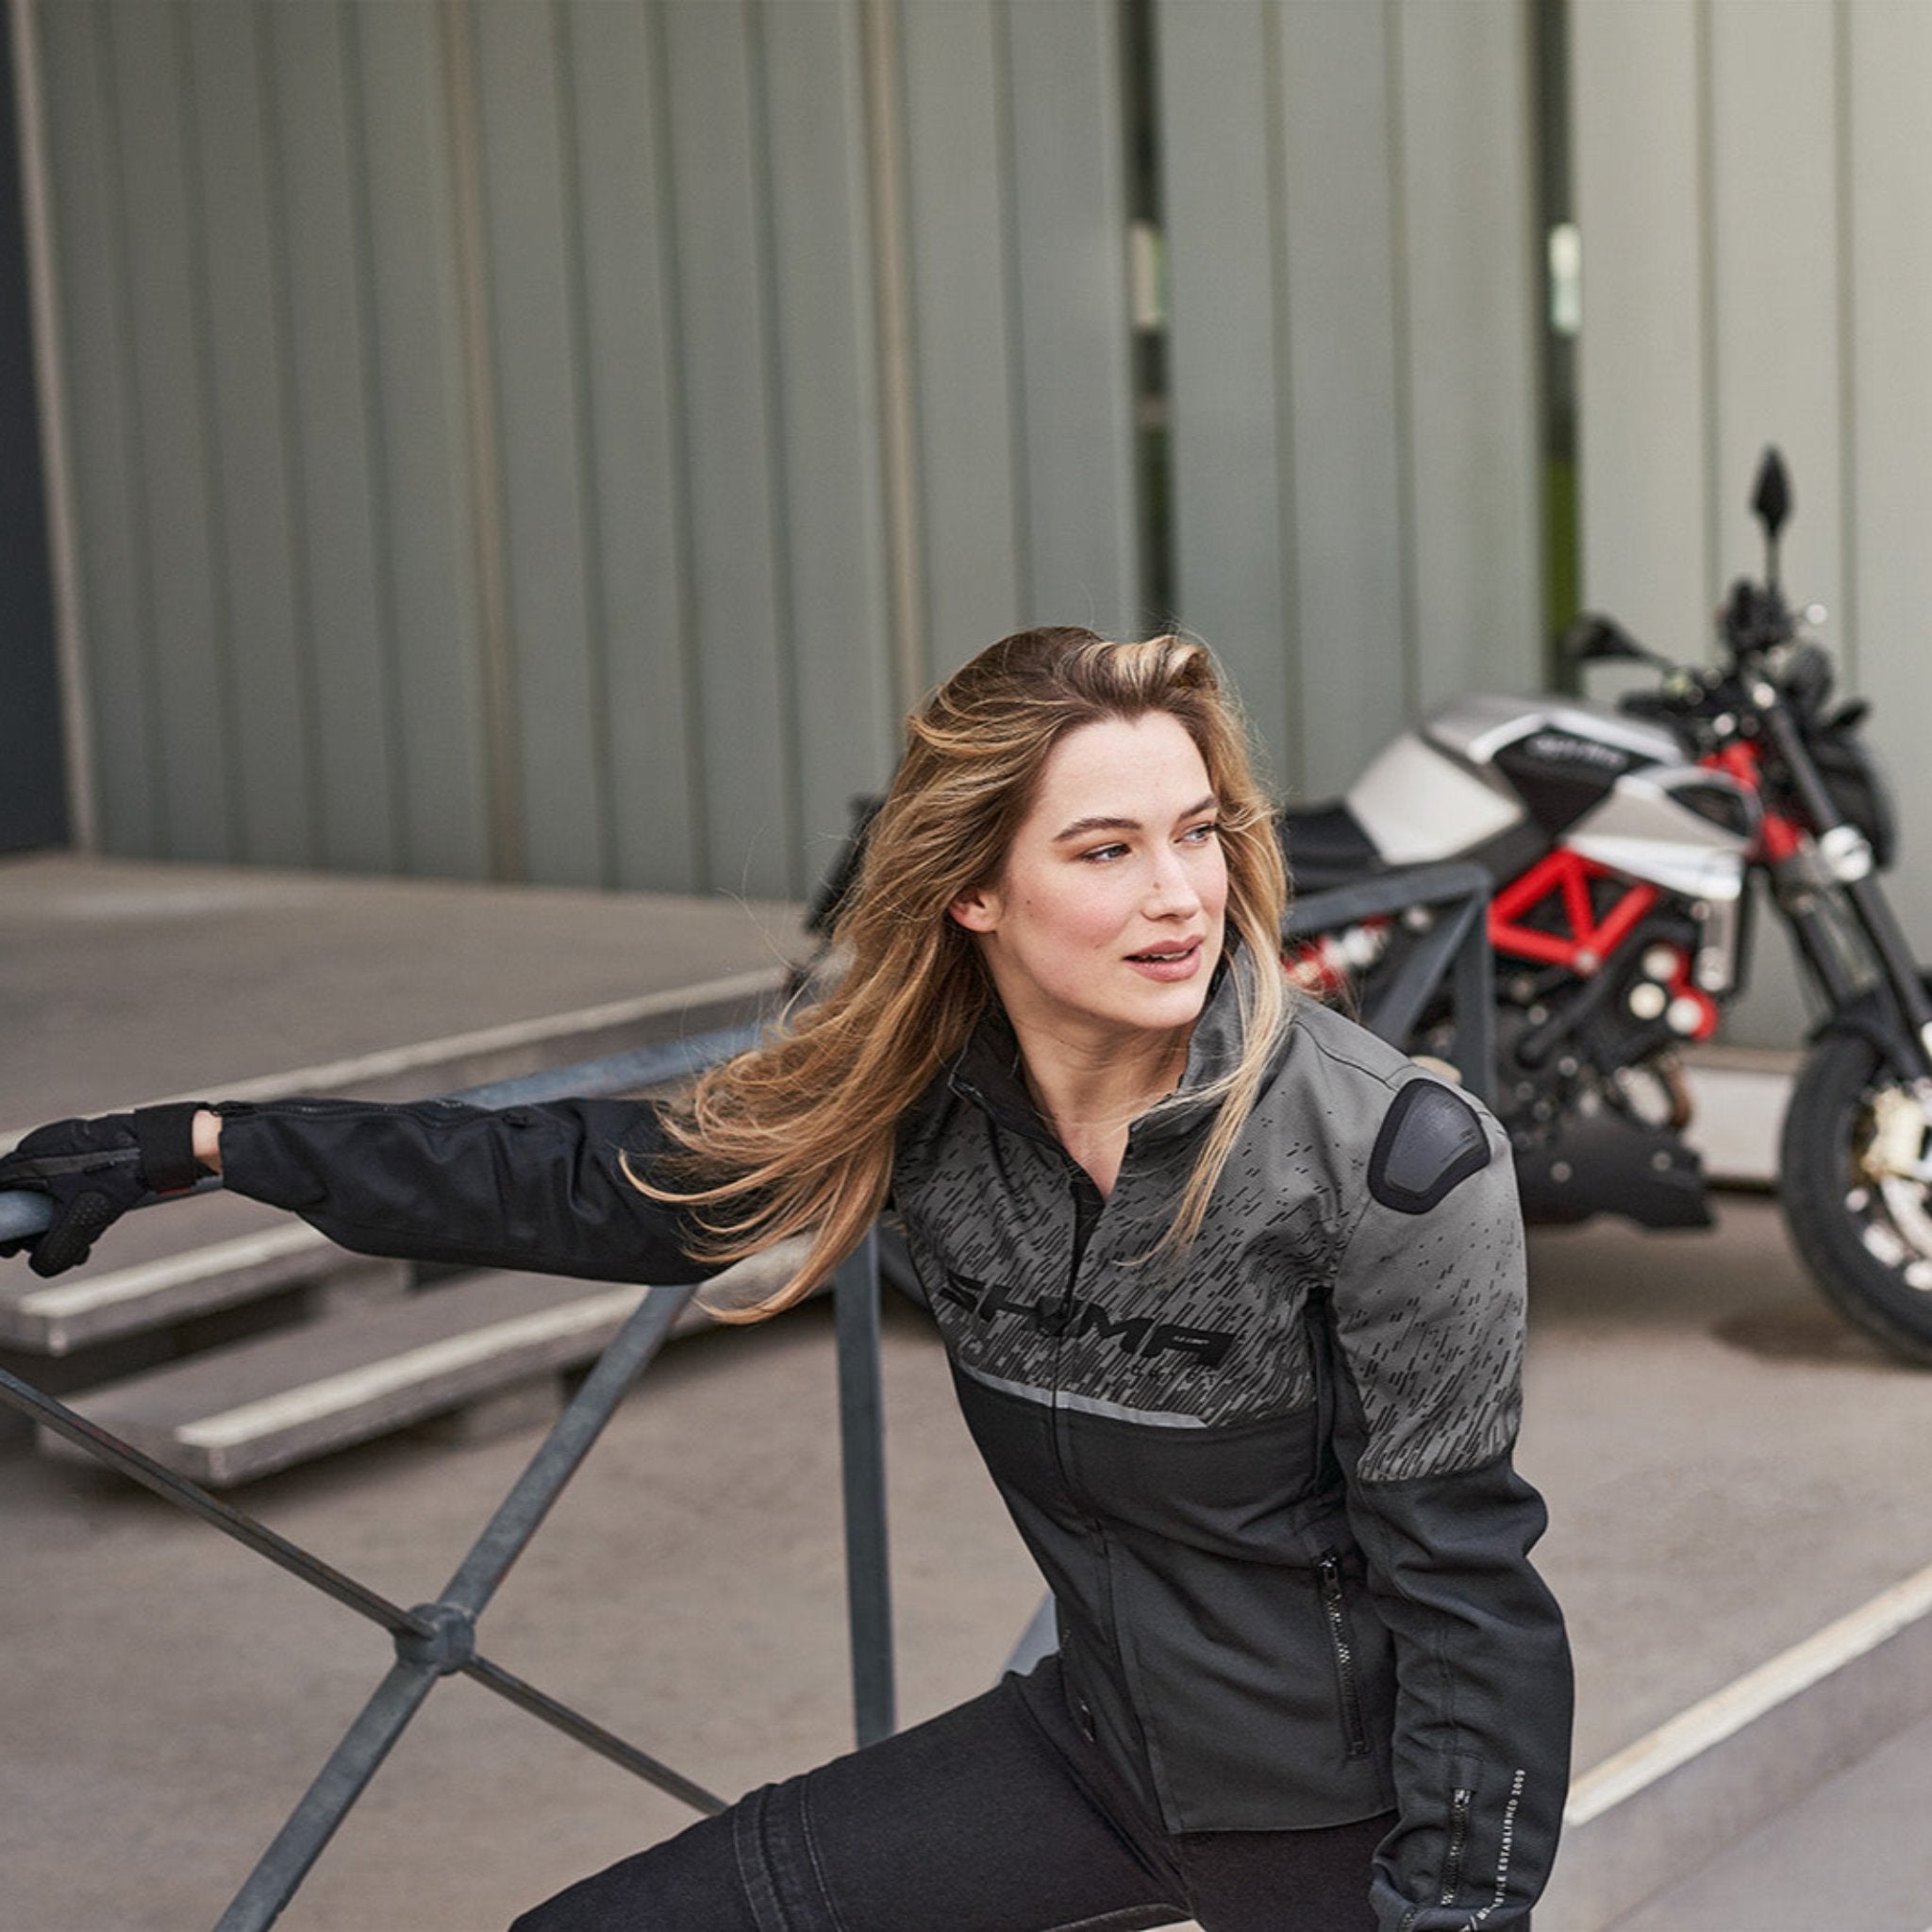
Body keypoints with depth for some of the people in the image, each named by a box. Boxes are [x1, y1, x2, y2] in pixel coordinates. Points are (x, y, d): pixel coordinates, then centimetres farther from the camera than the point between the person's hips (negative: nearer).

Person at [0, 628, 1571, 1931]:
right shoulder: (921, 1105, -10)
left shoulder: (1390, 1156, -24)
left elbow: (1457, 1569, -17)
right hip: (1116, 1737, 5)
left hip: (1363, 1800, -4)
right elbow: (597, 1185, 1)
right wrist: (197, 1147, 3)